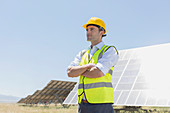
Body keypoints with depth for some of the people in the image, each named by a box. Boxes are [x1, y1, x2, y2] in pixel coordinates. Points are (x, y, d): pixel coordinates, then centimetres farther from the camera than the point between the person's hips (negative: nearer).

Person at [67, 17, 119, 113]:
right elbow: (70, 72, 3)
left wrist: (80, 71, 1)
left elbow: (99, 73, -15)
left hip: (101, 105, -6)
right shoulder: (83, 54, 18)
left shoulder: (110, 51, 0)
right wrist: (88, 66, -11)